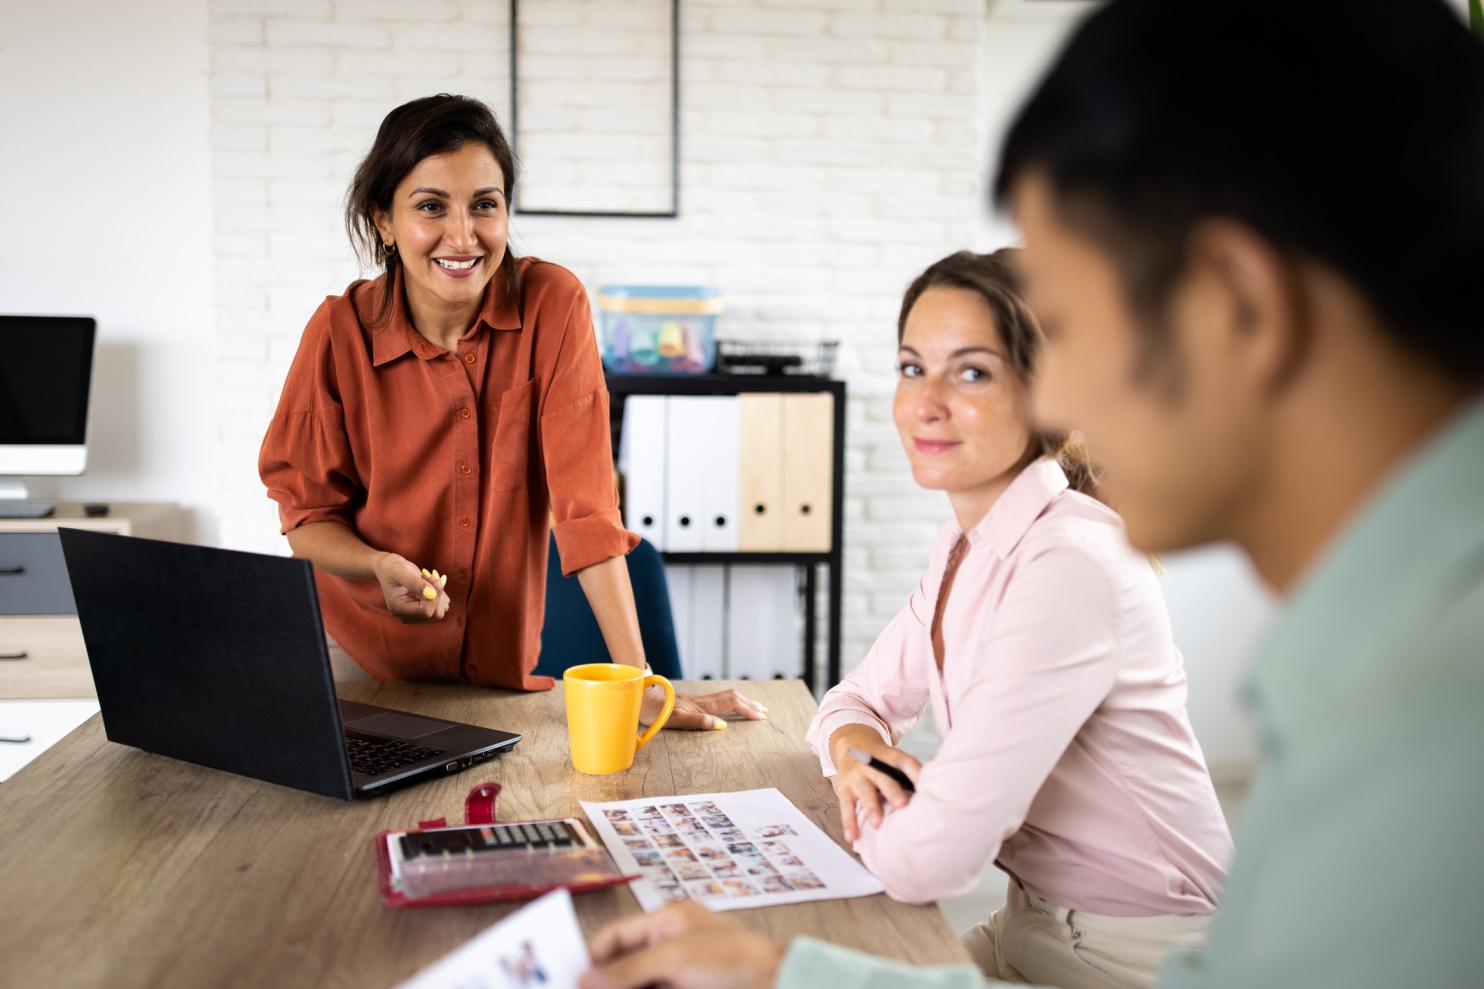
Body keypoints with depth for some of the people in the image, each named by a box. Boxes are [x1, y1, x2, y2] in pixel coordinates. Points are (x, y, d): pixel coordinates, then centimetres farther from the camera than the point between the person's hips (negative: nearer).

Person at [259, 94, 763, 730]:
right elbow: (308, 516, -2)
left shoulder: (554, 305, -12)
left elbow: (585, 500, -14)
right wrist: (380, 566, -24)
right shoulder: (341, 332, -11)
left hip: (502, 665, 0)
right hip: (353, 660, 0)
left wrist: (638, 682, -19)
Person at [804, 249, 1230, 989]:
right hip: (1027, 928, 7)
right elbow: (858, 699, 13)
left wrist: (869, 811, -8)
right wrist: (853, 749, -9)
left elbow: (925, 863, -29)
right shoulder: (966, 546, 2)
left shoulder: (1070, 563, -26)